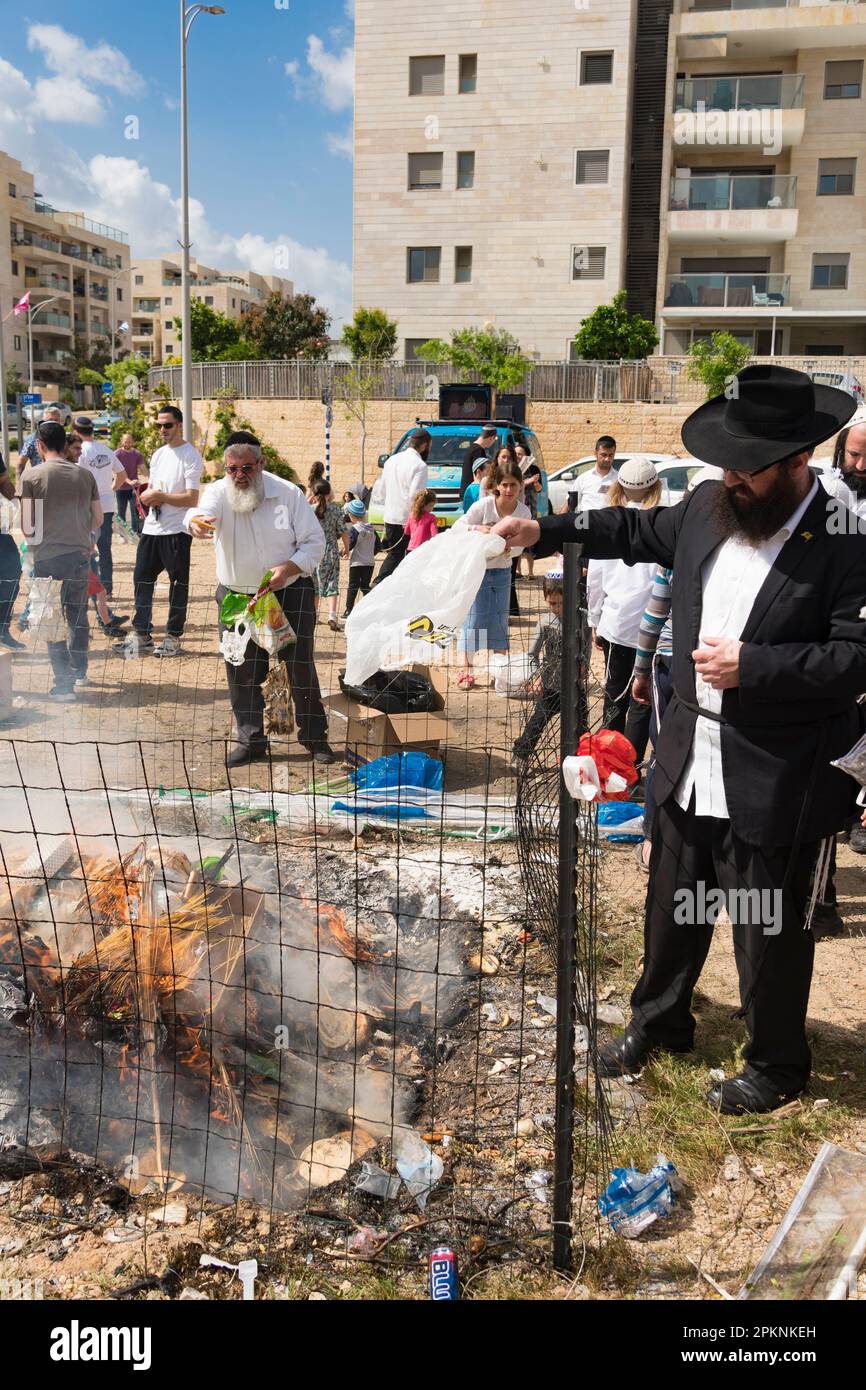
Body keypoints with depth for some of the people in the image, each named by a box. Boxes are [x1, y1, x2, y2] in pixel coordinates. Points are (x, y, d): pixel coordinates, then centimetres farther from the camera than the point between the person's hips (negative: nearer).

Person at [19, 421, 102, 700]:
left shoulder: (32, 476, -7)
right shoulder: (85, 475, 4)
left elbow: (26, 525, -9)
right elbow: (98, 519, 8)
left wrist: (34, 540, 11)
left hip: (47, 557, -3)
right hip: (80, 555, 3)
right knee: (78, 615, 20)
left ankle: (64, 685, 1)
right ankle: (79, 672, 33)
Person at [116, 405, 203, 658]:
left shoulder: (191, 456, -9)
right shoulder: (158, 454, 16)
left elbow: (192, 498, -16)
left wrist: (161, 496, -17)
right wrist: (148, 496, -2)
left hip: (177, 530, -8)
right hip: (152, 527, 8)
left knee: (178, 582, 2)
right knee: (142, 578, 8)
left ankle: (173, 638, 10)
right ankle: (141, 634, 16)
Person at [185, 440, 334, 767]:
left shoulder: (288, 493, -6)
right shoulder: (218, 492, -5)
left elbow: (314, 541, -4)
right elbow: (204, 509, -29)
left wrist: (288, 569, -21)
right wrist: (196, 521, -54)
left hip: (289, 593, -1)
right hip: (236, 596, 2)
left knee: (300, 665, -1)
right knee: (242, 671, 4)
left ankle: (314, 737, 13)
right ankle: (251, 740, 17)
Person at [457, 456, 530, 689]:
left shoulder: (524, 511, -9)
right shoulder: (482, 506, -19)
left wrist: (507, 549, -24)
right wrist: (478, 529, -29)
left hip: (502, 570, 3)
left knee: (500, 620, 9)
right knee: (473, 618, -3)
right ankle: (466, 670, 5)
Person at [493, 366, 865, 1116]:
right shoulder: (709, 507, 2)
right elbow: (639, 530, 20)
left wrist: (752, 664, -26)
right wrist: (543, 531, 14)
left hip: (778, 787, -6)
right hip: (689, 765, 6)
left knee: (770, 933, 10)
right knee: (674, 907, 24)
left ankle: (777, 1064, 34)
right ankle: (659, 1020, 47)